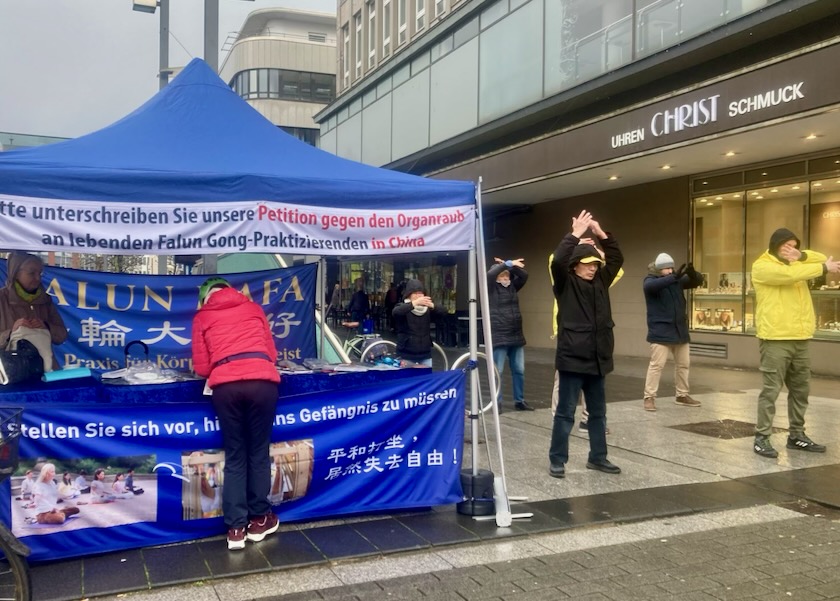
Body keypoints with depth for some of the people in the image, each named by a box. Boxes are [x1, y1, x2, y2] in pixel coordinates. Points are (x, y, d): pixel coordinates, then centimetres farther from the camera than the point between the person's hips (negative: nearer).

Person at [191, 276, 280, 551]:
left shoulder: (201, 317, 18)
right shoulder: (253, 307, 22)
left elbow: (201, 367, 14)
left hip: (226, 386, -1)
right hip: (262, 381, 1)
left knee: (234, 457, 10)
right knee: (259, 453, 13)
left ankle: (236, 528, 10)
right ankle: (259, 520, 23)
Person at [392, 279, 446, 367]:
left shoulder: (427, 309, 3)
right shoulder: (403, 307, -5)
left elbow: (443, 313, -12)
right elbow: (396, 312, -28)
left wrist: (432, 306, -34)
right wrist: (414, 303, -42)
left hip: (425, 354, 3)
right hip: (406, 354, -3)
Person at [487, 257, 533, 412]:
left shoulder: (513, 286, 11)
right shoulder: (491, 288, -4)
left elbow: (524, 275, 6)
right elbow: (490, 274, -21)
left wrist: (511, 266, -7)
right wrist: (508, 263, -18)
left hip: (516, 336, 6)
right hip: (499, 337, -6)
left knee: (519, 371, 10)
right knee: (497, 371, -2)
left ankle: (519, 401, 21)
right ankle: (497, 403, 7)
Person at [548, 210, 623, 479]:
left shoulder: (600, 282, 11)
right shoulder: (565, 284, -5)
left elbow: (617, 258, 17)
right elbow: (558, 260, -23)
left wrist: (601, 234, 5)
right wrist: (576, 234, -19)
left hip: (597, 359, 6)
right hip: (573, 358, -6)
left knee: (598, 412, 14)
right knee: (566, 413, 0)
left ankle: (597, 457, 27)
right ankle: (557, 460, 9)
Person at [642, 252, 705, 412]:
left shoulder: (676, 279, 9)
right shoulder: (650, 280, -8)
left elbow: (697, 281, 3)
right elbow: (653, 285, -31)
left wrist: (692, 274, -22)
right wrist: (674, 277, -44)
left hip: (679, 329, 6)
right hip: (660, 331, -6)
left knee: (683, 363, 13)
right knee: (656, 364, -10)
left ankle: (682, 396, 26)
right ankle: (649, 397, -5)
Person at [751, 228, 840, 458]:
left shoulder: (795, 264, 19)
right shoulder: (762, 266, -5)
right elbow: (789, 274, -20)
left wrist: (802, 256, -3)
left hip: (800, 337, 8)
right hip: (775, 338, -8)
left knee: (800, 388, 13)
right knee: (771, 389, -7)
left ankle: (796, 435, 23)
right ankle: (762, 437, -3)